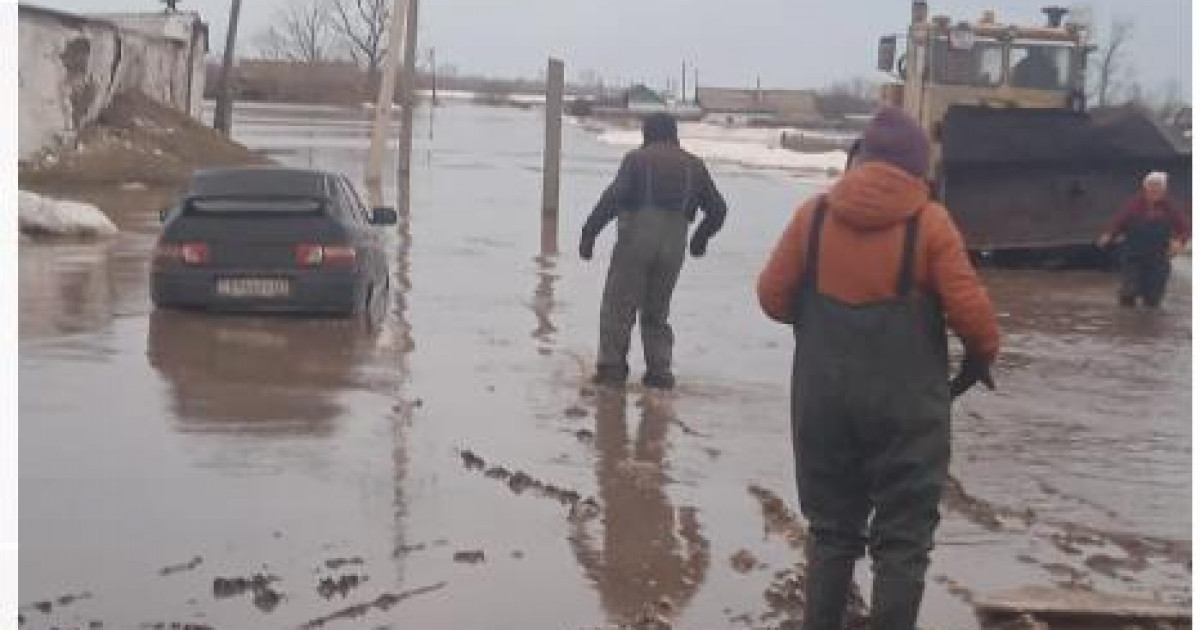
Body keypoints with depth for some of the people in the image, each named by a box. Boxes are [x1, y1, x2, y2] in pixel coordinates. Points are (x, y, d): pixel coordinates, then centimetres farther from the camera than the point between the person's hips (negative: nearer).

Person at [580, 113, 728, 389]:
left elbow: (613, 197, -11)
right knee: (657, 310, 16)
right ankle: (660, 370, 9)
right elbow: (717, 208, 16)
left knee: (618, 306, 4)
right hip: (674, 245, 4)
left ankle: (612, 366, 1)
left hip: (636, 239, -4)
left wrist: (589, 233, -10)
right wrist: (700, 239, 31)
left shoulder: (637, 158, 2)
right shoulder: (694, 165, 14)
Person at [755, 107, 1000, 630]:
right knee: (903, 542, 5)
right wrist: (982, 358, 9)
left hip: (823, 398, 3)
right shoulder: (929, 221, -9)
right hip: (906, 403, -3)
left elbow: (772, 297, 3)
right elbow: (970, 310, -10)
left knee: (831, 530, 16)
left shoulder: (814, 213, 0)